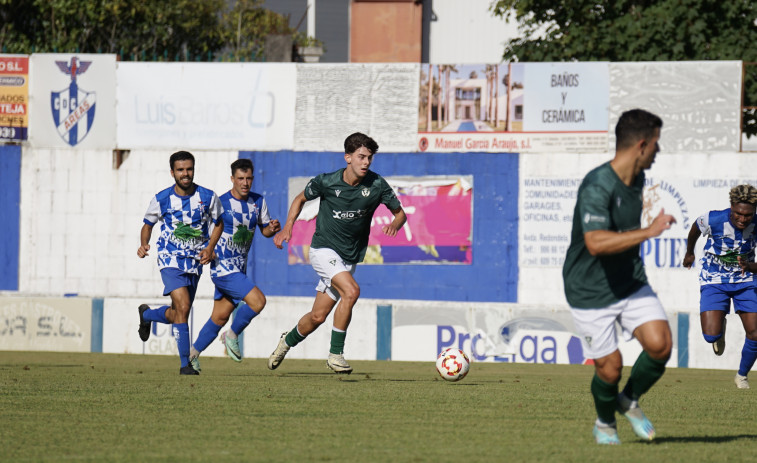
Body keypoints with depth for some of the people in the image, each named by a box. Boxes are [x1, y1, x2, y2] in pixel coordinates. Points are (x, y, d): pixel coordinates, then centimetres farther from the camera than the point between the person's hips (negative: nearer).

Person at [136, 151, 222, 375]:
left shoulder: (208, 197, -3)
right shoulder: (161, 199, -5)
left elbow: (218, 223, 11)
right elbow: (148, 224, 10)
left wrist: (210, 247, -5)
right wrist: (144, 244, -10)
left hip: (195, 262, 3)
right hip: (170, 260, -3)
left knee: (177, 315, 12)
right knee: (183, 307, -21)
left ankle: (146, 314, 46)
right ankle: (185, 363, -15)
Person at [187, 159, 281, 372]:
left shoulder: (258, 202, 5)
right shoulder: (220, 203, -13)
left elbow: (264, 229, 15)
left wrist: (272, 228, -8)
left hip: (239, 269, 7)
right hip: (223, 266, -7)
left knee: (220, 317, 13)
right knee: (257, 300, -20)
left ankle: (194, 353, 27)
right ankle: (232, 335, 1)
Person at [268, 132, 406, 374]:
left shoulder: (377, 185, -9)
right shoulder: (327, 182, -11)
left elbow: (400, 213, 3)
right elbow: (301, 199, 8)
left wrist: (394, 225, -19)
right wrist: (288, 227, -5)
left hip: (349, 258, 4)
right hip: (324, 249, -4)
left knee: (318, 316, 7)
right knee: (351, 291, -28)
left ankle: (288, 340, 38)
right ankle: (336, 353, -17)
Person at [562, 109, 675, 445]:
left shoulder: (637, 179, 4)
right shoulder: (597, 187, -26)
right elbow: (596, 243, -40)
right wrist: (649, 232, -40)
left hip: (631, 284, 7)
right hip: (591, 291, -7)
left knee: (660, 344, -12)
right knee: (609, 368, -3)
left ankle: (629, 401, 16)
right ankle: (605, 424, 29)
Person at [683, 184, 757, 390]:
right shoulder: (713, 220, -24)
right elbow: (695, 228, 3)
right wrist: (689, 253, 21)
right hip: (714, 281, -1)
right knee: (711, 335, -17)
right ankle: (721, 329, 24)